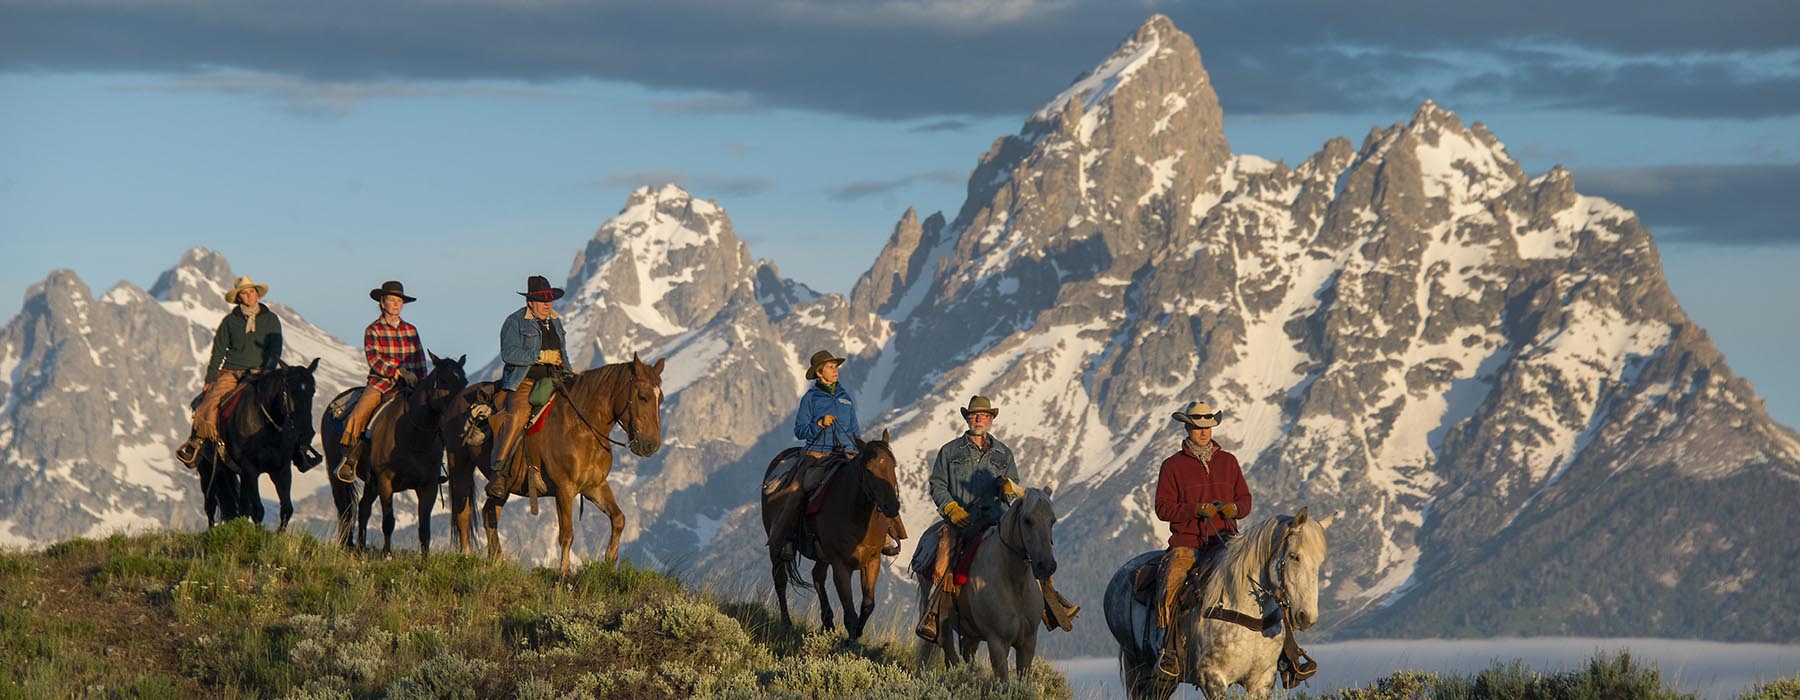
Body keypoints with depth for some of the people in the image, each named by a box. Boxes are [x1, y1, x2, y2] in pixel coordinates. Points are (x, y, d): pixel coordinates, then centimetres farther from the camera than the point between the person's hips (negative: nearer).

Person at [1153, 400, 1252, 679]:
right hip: (1186, 542, -2)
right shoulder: (1173, 465, 5)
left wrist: (1234, 508, -8)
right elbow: (1163, 507, -1)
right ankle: (1170, 650, -19)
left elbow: (1245, 499, 16)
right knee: (1170, 588, -26)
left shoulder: (1228, 461, 14)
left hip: (1225, 539, 2)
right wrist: (1197, 509, -15)